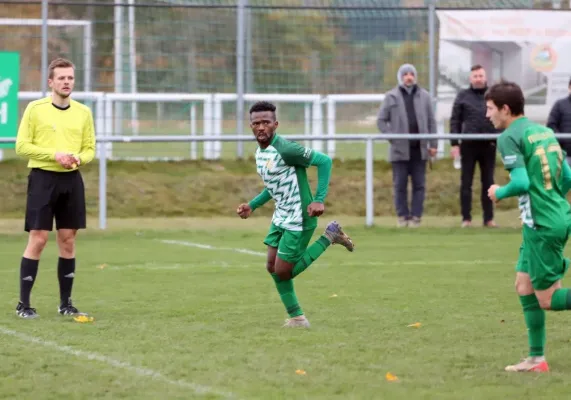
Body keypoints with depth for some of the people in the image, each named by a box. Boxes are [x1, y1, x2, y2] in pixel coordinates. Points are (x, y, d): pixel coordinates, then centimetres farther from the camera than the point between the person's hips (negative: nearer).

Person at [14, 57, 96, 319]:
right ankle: (23, 303, -1)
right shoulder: (35, 109, -3)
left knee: (68, 241, 6)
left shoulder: (83, 112, 9)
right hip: (42, 178, -4)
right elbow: (22, 146, -6)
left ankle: (65, 303, 14)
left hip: (71, 180, 4)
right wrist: (54, 154, -16)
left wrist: (79, 158, -10)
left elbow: (90, 148, 13)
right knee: (37, 240, -7)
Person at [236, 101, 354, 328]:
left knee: (283, 272, -4)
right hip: (281, 218, 9)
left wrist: (319, 200, -25)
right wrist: (252, 206, 14)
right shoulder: (259, 152, 8)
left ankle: (329, 237, 8)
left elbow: (324, 161, -20)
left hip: (299, 220, -9)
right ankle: (296, 318, 17)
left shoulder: (285, 149, -21)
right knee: (273, 267, 6)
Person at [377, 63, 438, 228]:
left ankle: (416, 216, 6)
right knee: (400, 184, 1)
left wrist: (433, 144, 3)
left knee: (419, 184, 2)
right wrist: (392, 138, -7)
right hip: (400, 149, -1)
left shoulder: (424, 96, 8)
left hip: (419, 149, 1)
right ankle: (402, 216, 9)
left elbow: (431, 121, 9)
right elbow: (381, 120, 4)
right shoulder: (391, 97, 3)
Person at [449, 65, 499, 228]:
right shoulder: (463, 96, 4)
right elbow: (455, 121, 2)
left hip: (488, 145, 1)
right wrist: (454, 144, -5)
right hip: (468, 145, -1)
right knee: (466, 183, 3)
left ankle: (489, 218, 11)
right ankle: (466, 218, 7)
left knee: (488, 183, 7)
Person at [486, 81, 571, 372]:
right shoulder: (545, 131, 13)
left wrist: (500, 193, -3)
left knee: (548, 299, 0)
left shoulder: (510, 137, -11)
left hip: (542, 225, -9)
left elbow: (522, 183, -22)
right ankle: (536, 358, 16)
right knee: (524, 286, 15)